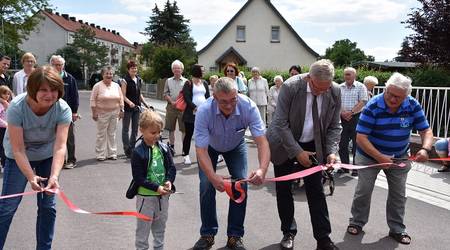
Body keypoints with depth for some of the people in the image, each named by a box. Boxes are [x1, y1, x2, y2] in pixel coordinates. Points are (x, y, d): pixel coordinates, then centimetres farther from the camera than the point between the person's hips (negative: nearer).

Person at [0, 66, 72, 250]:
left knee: (47, 205, 3)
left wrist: (54, 176, -46)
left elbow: (60, 147, -31)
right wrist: (31, 177, -39)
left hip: (47, 157, 2)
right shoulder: (17, 107, -29)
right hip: (18, 158, -1)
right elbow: (18, 149, -28)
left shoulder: (63, 109, -26)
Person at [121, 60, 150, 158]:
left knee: (135, 128, 10)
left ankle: (132, 148, 20)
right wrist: (129, 102, -30)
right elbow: (123, 95, -13)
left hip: (137, 107, 6)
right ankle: (127, 149, 6)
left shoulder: (139, 80, 11)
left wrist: (146, 104, 13)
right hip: (127, 108, -6)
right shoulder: (125, 80, -8)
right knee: (125, 128, 2)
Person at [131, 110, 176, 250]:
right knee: (143, 228, 10)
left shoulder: (163, 148, -1)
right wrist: (156, 187, -23)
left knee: (160, 227, 20)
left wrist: (169, 181, -16)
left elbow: (171, 168, 3)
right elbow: (138, 178, -15)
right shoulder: (138, 153, -14)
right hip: (145, 196, -4)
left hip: (163, 196, 5)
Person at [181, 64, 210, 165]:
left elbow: (208, 96, 13)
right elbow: (186, 97, -11)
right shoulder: (188, 83, -2)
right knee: (189, 134, 1)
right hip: (191, 113, -4)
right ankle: (186, 155, 10)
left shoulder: (204, 83, 14)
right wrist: (194, 107, -20)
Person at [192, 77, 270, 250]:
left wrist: (262, 169, -55)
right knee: (207, 185, -13)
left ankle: (235, 235, 6)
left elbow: (262, 141, -38)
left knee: (241, 183, -11)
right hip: (210, 146, -1)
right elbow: (201, 150, -37)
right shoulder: (204, 111, -37)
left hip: (236, 146, 1)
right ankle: (208, 234, 8)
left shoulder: (248, 107, -35)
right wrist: (213, 177, -52)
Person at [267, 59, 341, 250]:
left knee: (316, 191, 3)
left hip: (313, 146, 2)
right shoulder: (290, 87, -24)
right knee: (283, 190, 6)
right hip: (285, 145, -2)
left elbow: (334, 126, -3)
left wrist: (331, 152, -17)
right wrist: (297, 152, -22)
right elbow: (281, 124, -21)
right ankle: (288, 232, 23)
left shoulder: (335, 92, -12)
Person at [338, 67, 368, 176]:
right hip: (343, 118, 4)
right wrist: (342, 113, -11)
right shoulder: (340, 87, 9)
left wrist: (351, 112, -17)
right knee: (342, 143, 8)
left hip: (356, 117, -4)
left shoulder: (361, 87, -1)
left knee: (356, 143, 1)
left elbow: (362, 102, -9)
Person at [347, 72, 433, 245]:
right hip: (370, 155, -3)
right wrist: (380, 157, -31)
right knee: (363, 191, 3)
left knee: (398, 194, 10)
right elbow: (361, 137, -25)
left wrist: (425, 149, -30)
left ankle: (397, 228, 26)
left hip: (399, 157, 3)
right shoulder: (373, 106, -24)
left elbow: (426, 130, -9)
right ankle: (357, 222, 24)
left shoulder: (413, 105, -14)